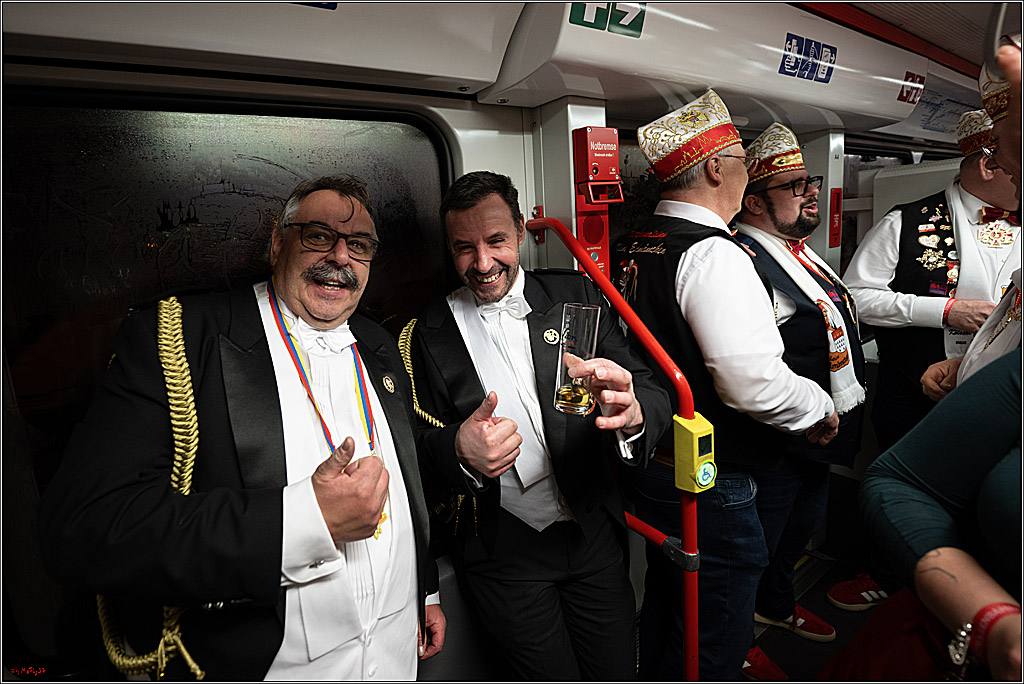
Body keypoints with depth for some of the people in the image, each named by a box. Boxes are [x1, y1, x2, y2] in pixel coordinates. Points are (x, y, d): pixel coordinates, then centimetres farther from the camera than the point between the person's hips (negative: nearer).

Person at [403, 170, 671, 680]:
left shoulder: (576, 296, -4)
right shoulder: (430, 333, -5)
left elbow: (653, 395, -9)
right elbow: (422, 447, -1)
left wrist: (631, 411, -33)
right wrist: (458, 451, -24)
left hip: (594, 535, 2)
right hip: (502, 554, -1)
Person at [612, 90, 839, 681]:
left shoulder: (632, 248, 5)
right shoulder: (714, 254, -21)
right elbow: (754, 383, -28)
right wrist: (821, 409, -9)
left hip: (652, 470, 9)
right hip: (710, 489, -9)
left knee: (665, 618, 28)